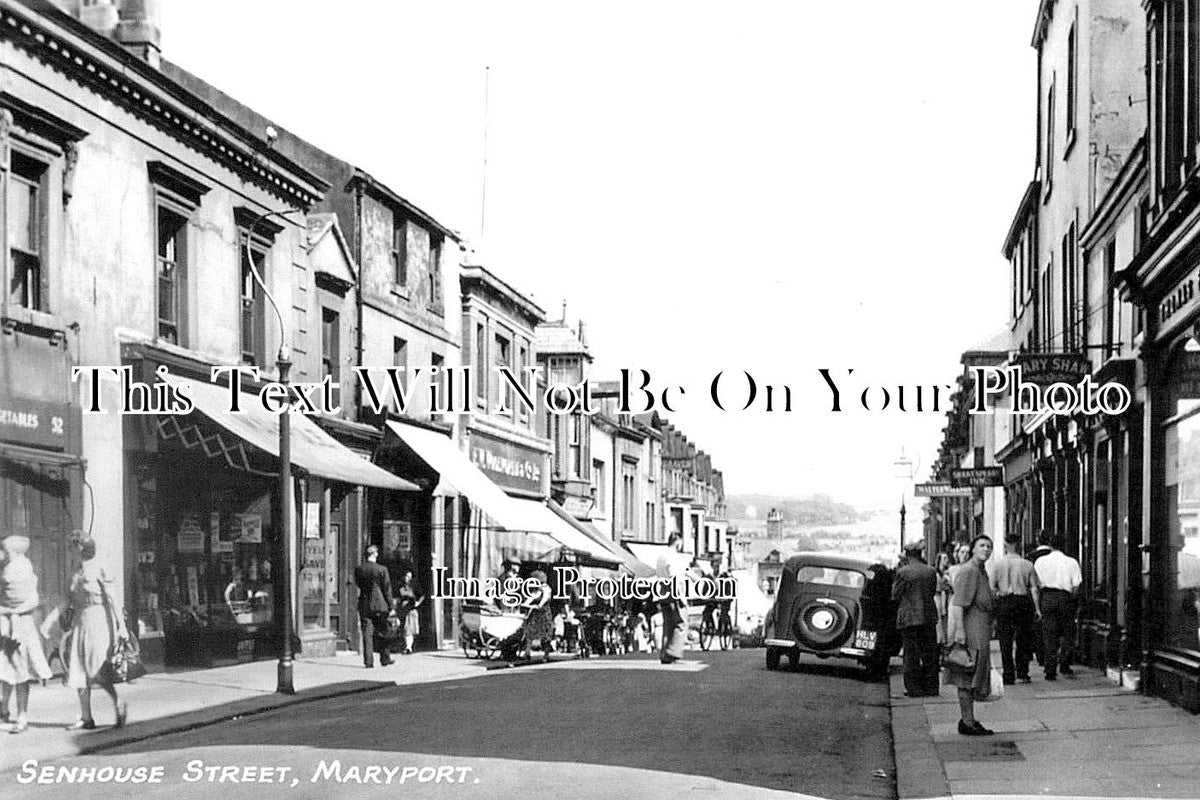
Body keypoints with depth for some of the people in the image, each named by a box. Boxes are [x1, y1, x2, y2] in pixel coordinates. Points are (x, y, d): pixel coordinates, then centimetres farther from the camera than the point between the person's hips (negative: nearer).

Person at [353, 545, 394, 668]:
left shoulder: (358, 569, -2)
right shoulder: (382, 570, -8)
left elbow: (357, 584, 11)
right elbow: (387, 589, -5)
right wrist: (390, 606, 1)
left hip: (364, 605, 2)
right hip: (380, 605, -1)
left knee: (367, 634, 2)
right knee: (381, 633, 10)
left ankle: (368, 661, -2)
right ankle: (385, 658, 17)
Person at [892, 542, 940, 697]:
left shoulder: (902, 572, -11)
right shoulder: (931, 571, 2)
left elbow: (895, 596, -4)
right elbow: (933, 592, 12)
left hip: (908, 617, -4)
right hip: (929, 616, 4)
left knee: (911, 654, 2)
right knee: (929, 653, 10)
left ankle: (914, 688, 2)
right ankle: (931, 688, 12)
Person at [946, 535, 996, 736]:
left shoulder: (981, 571, 19)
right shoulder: (968, 571, -14)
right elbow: (958, 603, -21)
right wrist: (959, 629, -27)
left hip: (980, 629, 10)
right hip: (970, 628, -10)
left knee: (969, 679, 13)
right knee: (968, 678, -8)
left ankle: (968, 719, 18)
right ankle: (967, 723, -7)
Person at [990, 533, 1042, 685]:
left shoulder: (997, 564, -1)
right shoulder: (1027, 565, 0)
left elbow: (992, 588, -3)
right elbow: (1034, 588, -2)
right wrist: (1037, 608, 1)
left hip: (1004, 603, 0)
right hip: (1023, 602, 1)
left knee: (1005, 641, 5)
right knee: (1023, 640, 11)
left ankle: (1008, 676, 4)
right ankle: (1022, 673, 7)